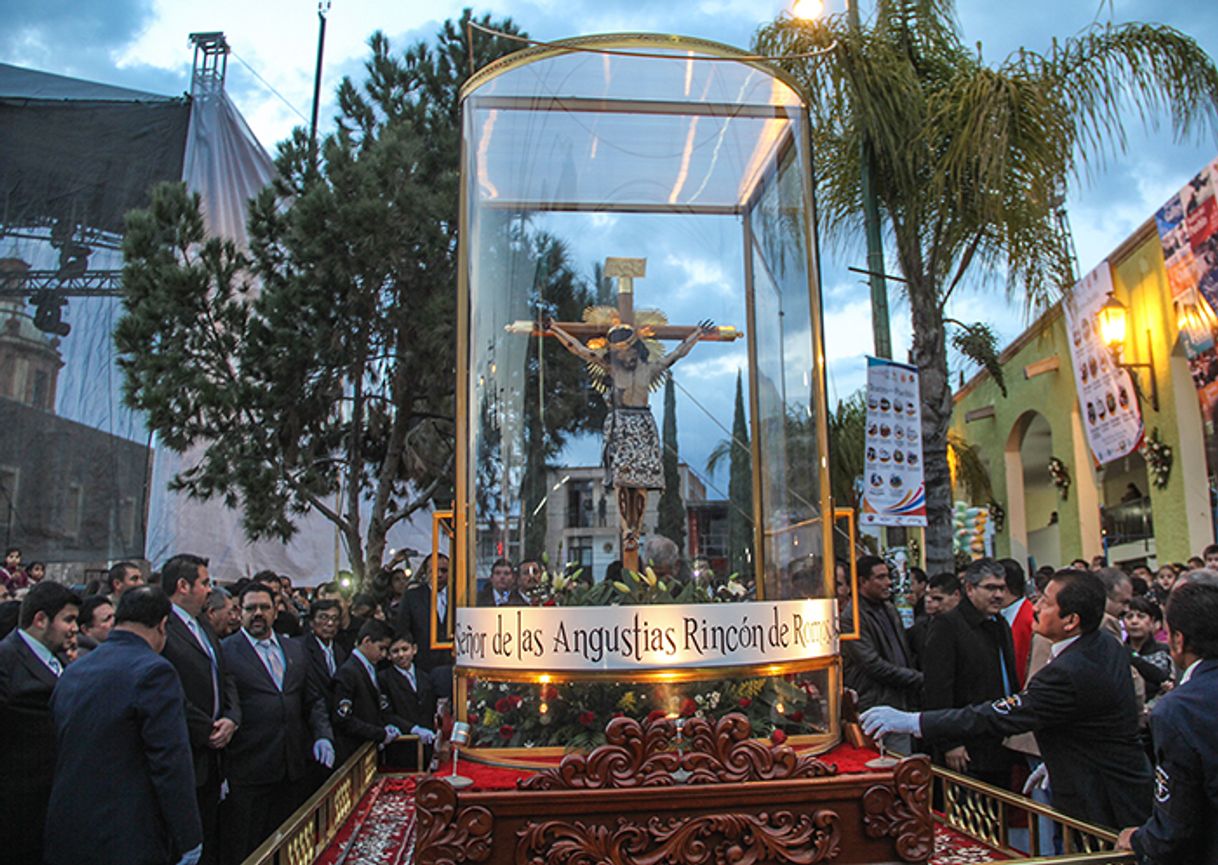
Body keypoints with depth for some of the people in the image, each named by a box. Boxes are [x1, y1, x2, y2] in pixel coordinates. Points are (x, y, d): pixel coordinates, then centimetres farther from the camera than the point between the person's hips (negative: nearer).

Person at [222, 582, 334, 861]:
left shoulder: (295, 650, 13)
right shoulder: (224, 652, -5)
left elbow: (314, 699, 17)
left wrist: (322, 735, 2)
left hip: (293, 772, 5)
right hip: (248, 773, -5)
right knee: (247, 854, 5)